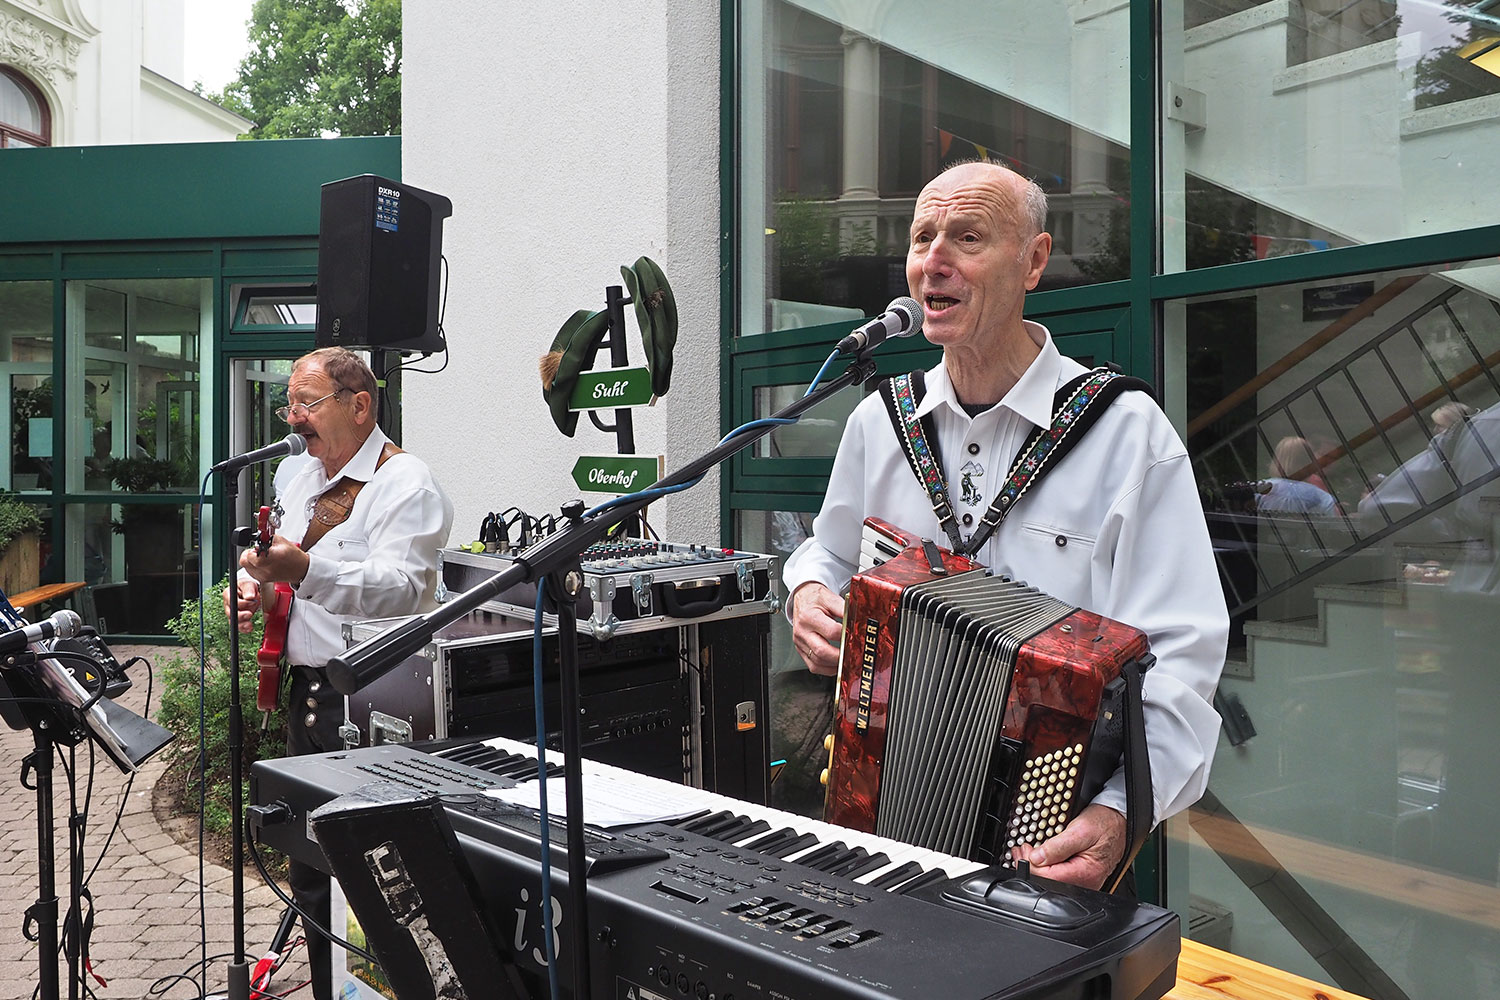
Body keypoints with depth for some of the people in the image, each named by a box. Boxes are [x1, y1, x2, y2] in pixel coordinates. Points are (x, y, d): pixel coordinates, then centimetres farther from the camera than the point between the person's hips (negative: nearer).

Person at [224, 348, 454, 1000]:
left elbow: (402, 588, -26)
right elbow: (276, 559, 27)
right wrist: (251, 581, 5)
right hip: (305, 689, 9)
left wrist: (306, 569, -38)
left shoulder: (406, 485, -12)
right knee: (311, 871, 18)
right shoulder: (293, 474, 16)